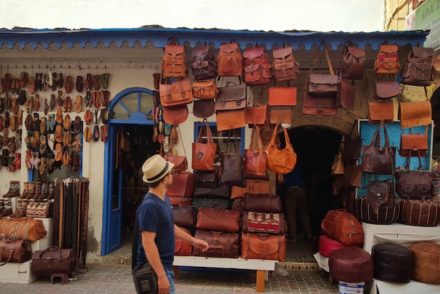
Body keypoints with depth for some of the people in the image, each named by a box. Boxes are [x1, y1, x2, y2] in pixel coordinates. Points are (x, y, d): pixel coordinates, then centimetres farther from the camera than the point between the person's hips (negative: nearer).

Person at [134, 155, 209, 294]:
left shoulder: (164, 199, 6)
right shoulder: (149, 206, -25)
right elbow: (148, 243, -27)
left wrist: (193, 240, 23)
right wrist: (161, 276, -28)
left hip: (165, 266, 9)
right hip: (154, 269, -9)